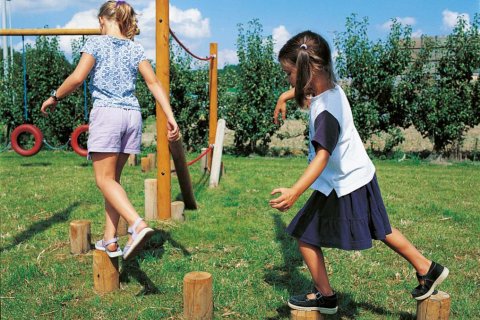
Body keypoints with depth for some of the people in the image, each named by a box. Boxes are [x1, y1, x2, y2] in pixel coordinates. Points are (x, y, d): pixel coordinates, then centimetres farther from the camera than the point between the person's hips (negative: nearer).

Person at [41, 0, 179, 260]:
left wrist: (54, 98, 6)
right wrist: (170, 117, -1)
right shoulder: (136, 49, 12)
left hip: (106, 113, -5)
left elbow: (77, 78, -9)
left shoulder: (96, 43, 1)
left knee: (105, 179, -3)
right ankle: (110, 239, 13)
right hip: (132, 115, 5)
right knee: (113, 178, 12)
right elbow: (154, 83, 3)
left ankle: (138, 225, -24)